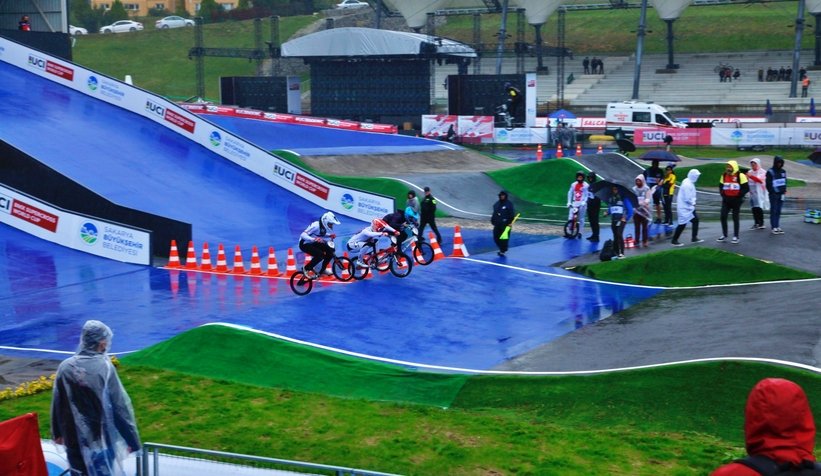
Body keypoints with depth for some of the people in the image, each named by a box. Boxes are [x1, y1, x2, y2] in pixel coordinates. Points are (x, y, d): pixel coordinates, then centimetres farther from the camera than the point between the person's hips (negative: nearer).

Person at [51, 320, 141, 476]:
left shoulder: (65, 367, -5)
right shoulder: (105, 367, -17)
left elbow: (57, 405, 6)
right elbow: (121, 406, -13)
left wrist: (57, 433, 20)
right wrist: (131, 438, -5)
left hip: (74, 440, 3)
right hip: (102, 438, -3)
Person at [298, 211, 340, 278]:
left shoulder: (327, 227, -6)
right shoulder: (316, 226, -30)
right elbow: (303, 235, -34)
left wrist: (331, 237, -21)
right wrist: (314, 239, -50)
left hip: (314, 243, 8)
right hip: (305, 244, -8)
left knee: (330, 250, -6)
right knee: (320, 254, -27)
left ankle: (323, 269, 10)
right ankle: (306, 269, -8)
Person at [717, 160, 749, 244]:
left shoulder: (740, 176, -10)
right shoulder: (724, 175, 6)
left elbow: (746, 188, -10)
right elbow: (721, 186, 16)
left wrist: (738, 196, -15)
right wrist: (723, 195, 1)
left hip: (736, 201, -4)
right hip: (726, 200, 4)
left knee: (735, 218, 3)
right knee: (723, 217, -1)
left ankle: (735, 237, 11)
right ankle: (724, 235, 12)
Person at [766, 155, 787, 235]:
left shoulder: (783, 171, 11)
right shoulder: (770, 172, -7)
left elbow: (785, 181, 18)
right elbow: (768, 184, -7)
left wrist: (784, 191, 7)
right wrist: (772, 192, -12)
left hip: (781, 194, 5)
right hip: (773, 194, -5)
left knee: (778, 211, 9)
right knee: (773, 211, -2)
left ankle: (778, 226, 13)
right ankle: (774, 227, -1)